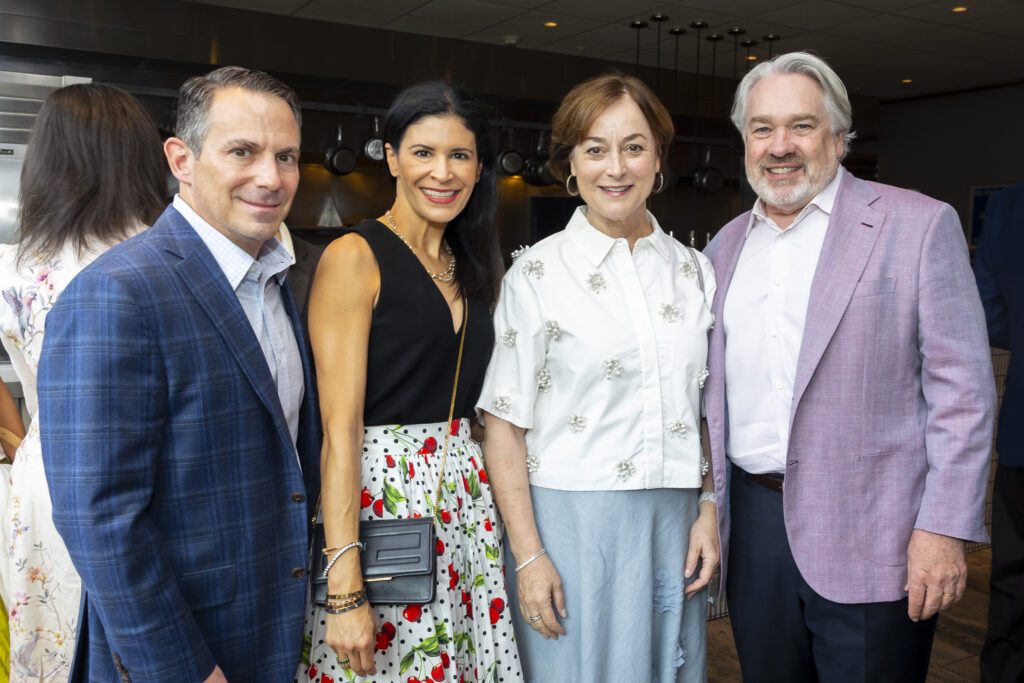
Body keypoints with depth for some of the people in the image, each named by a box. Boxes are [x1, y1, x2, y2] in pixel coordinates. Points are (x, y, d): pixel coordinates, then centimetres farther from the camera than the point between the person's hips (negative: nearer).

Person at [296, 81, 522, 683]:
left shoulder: (474, 266, 10)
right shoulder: (355, 257, -10)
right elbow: (339, 428, -15)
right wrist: (345, 588, -18)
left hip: (466, 493, 6)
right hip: (379, 491, -6)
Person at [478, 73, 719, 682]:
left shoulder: (694, 269, 6)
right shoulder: (537, 273, -7)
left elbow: (709, 408, 12)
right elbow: (505, 425, -8)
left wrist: (709, 511, 3)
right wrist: (528, 556, -11)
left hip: (674, 518, 4)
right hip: (572, 517, -3)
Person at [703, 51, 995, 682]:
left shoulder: (918, 225, -5)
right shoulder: (727, 244, 11)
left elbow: (962, 390, -8)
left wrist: (944, 529, -12)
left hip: (869, 536, -4)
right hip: (753, 522, 5)